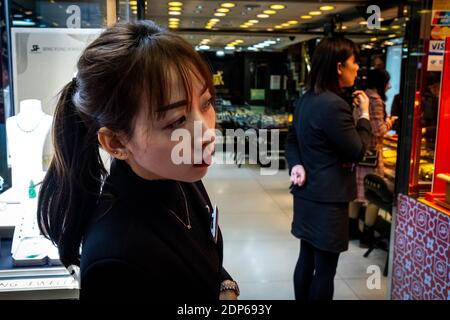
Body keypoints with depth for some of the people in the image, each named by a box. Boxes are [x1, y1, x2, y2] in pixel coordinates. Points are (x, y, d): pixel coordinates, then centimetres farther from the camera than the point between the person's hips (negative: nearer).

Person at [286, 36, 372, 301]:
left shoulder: (306, 100, 8)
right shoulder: (334, 105, -21)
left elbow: (293, 140, 14)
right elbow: (357, 152, -15)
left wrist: (297, 165, -4)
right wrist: (364, 114, -3)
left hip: (308, 194, 9)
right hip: (328, 200, -9)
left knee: (307, 259, 19)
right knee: (325, 268, 4)